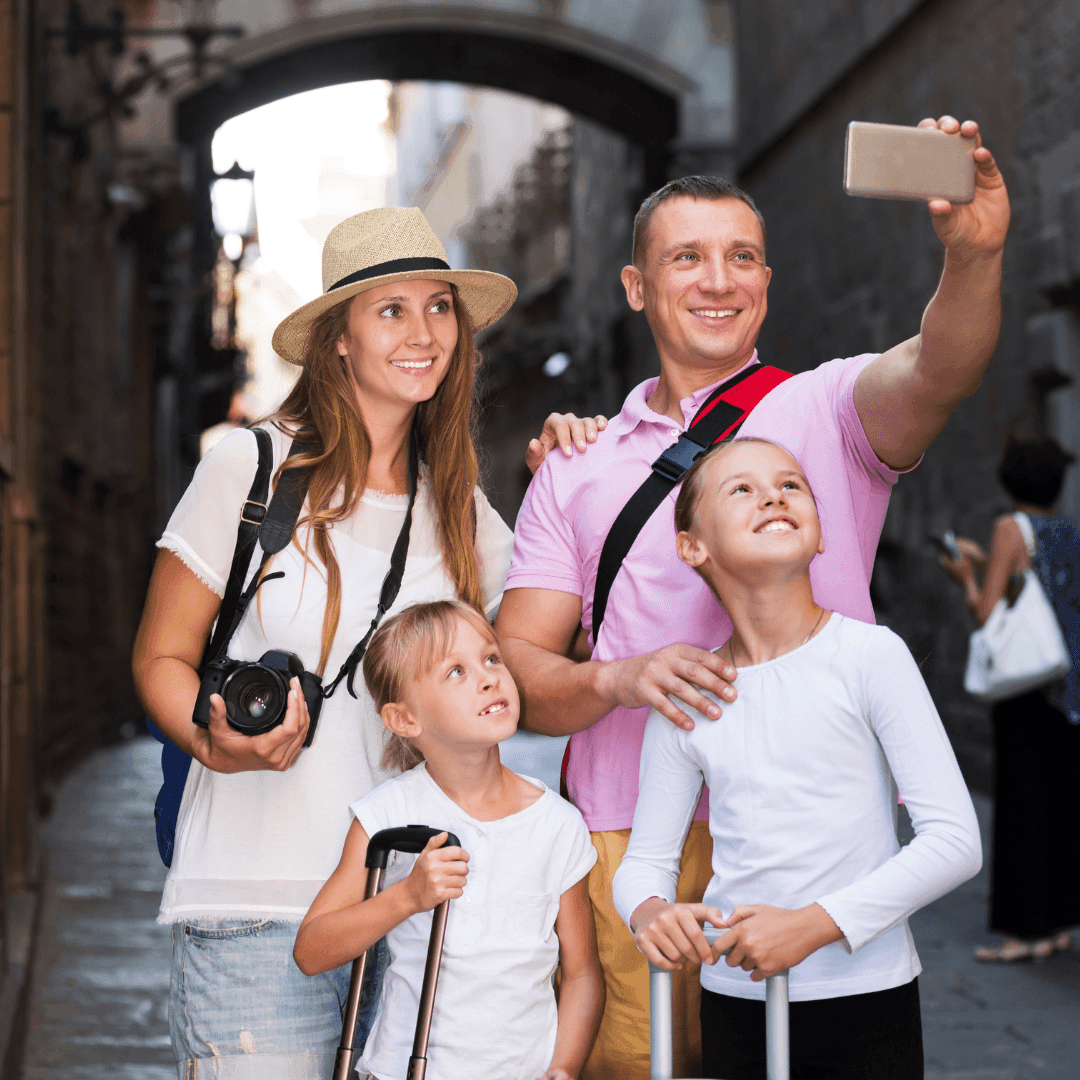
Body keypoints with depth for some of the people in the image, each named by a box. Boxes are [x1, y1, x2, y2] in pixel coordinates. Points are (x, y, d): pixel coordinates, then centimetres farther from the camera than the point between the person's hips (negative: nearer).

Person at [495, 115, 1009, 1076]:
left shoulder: (822, 412, 6)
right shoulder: (576, 473, 16)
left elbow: (936, 372, -16)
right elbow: (515, 668, 10)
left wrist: (974, 253, -37)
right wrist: (615, 681, -12)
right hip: (628, 845, 2)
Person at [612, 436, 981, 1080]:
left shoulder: (869, 655, -8)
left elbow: (956, 839, -12)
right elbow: (646, 858, 8)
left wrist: (814, 924, -20)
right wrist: (650, 913, -15)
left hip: (868, 1001, -2)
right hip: (735, 1002, 3)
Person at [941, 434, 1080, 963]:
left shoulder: (1011, 528, -10)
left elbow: (988, 613, -14)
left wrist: (966, 580, 5)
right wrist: (987, 565, 30)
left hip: (1026, 681, -7)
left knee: (1022, 801, -4)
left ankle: (1028, 931, -3)